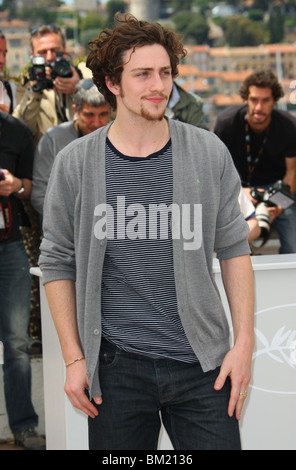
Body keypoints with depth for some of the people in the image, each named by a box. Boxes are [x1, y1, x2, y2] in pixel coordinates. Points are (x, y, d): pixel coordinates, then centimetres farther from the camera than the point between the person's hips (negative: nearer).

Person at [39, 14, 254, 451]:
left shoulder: (209, 153, 2)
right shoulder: (75, 163, 0)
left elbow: (234, 249, 7)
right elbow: (58, 264, 5)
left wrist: (244, 342, 0)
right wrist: (74, 358, 1)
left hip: (201, 365, 1)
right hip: (116, 366, 0)